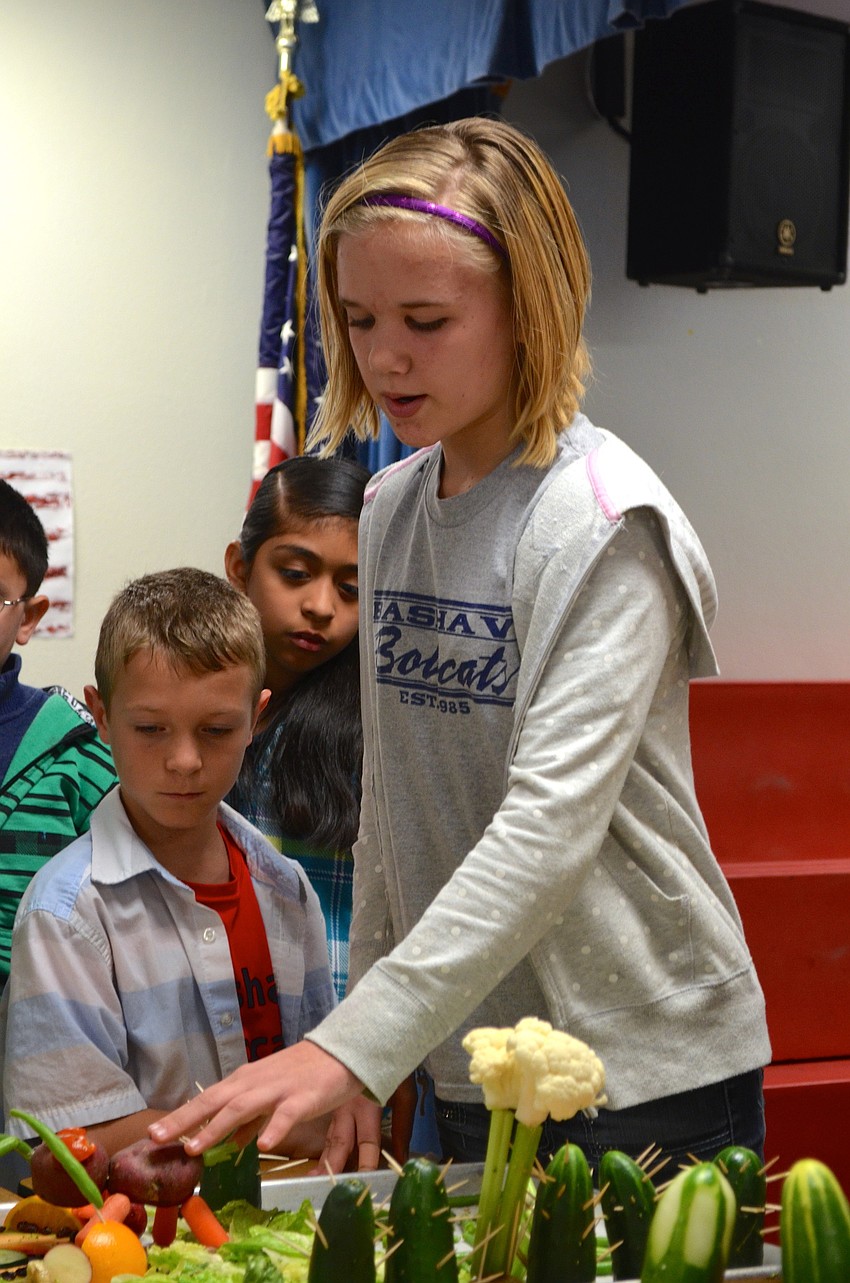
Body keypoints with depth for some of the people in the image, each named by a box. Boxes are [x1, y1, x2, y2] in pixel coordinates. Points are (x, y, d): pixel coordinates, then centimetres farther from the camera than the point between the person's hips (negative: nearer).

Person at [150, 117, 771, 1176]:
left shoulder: (604, 519, -16)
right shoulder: (389, 508, 6)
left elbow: (553, 824, -24)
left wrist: (351, 1044, -29)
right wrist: (360, 1061, 8)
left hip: (647, 1080, -6)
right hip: (465, 1068, 6)